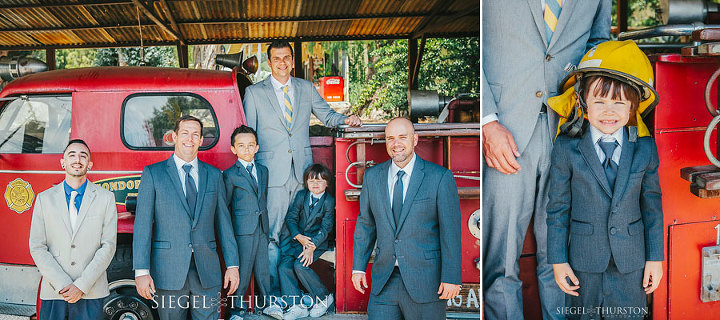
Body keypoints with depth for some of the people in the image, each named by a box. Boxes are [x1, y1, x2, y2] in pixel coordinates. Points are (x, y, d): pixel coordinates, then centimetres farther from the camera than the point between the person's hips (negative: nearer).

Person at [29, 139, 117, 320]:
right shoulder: (44, 199, 7)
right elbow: (37, 247, 1)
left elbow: (108, 246, -3)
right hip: (53, 293, 1)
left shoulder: (105, 198, 2)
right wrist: (62, 285, -9)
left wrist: (82, 286, -10)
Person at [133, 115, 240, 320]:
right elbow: (142, 224, -3)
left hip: (207, 273, 2)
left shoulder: (214, 175, 10)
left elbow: (224, 222, 10)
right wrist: (141, 271, -10)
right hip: (168, 273, -2)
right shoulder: (153, 173, 2)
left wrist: (232, 265, 5)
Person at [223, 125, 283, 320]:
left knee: (262, 267, 13)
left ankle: (267, 303, 27)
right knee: (242, 270, 0)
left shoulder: (263, 170, 13)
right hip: (242, 230, -5)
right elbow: (224, 206, -1)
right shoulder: (230, 175, -4)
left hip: (262, 228, 5)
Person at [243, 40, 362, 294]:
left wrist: (346, 119, -4)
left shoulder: (306, 88, 12)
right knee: (271, 235, -4)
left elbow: (326, 115, 17)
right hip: (272, 173, -3)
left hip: (302, 172, 3)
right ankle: (274, 292, 7)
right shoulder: (254, 92, 5)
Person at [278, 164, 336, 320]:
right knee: (284, 266, -17)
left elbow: (326, 228, -10)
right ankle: (297, 306, -11)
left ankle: (323, 297, -6)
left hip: (317, 241, -5)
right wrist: (299, 237, -13)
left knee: (300, 266, -26)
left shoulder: (329, 201, -5)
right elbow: (290, 217, 4)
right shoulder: (301, 196, 7)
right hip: (297, 238, 5)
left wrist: (311, 247, -21)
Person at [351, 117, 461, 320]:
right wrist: (358, 267, 8)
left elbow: (450, 231, -7)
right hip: (383, 281, 3)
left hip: (425, 280, -3)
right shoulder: (372, 176, 6)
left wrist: (451, 277, -10)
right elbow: (365, 224, 12)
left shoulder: (440, 177, -6)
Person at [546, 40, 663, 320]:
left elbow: (652, 204, 2)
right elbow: (558, 208, -5)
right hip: (583, 261, -1)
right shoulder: (566, 149, -8)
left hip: (631, 262, 1)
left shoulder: (645, 148, -3)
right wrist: (558, 260, -4)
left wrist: (655, 258, 4)